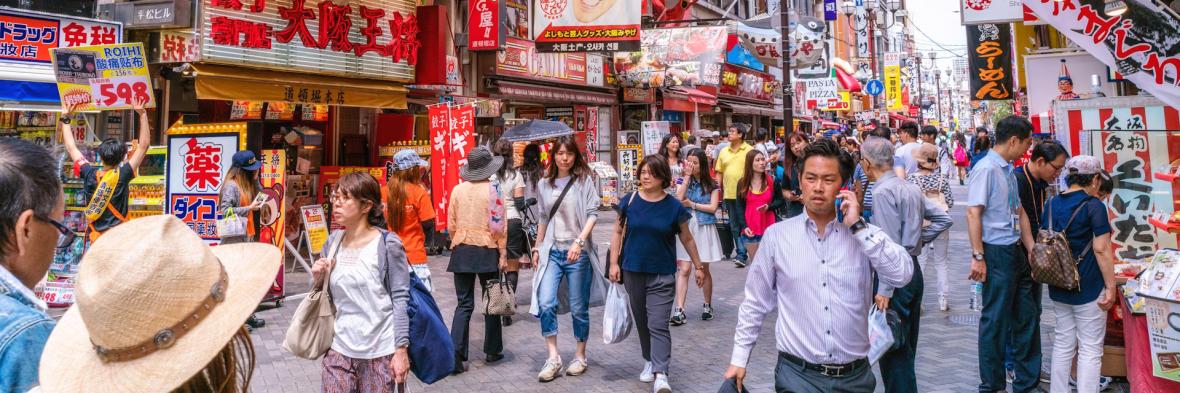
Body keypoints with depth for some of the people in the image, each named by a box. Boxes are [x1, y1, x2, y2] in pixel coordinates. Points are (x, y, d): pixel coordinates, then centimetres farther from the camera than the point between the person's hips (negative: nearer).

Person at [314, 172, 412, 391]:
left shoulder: (387, 245, -11)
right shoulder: (332, 243, 5)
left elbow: (401, 299, -10)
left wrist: (401, 349, -13)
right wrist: (318, 279, -5)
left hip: (379, 352, -4)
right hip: (339, 349, 4)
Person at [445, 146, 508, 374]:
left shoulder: (458, 190, 1)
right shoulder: (492, 191, -8)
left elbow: (451, 224, 4)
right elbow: (498, 225, -9)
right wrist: (503, 254, -4)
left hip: (461, 250, 3)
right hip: (487, 250, -3)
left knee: (464, 304, 7)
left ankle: (456, 353, -4)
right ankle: (492, 351, 23)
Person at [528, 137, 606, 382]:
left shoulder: (584, 181, -2)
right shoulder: (544, 184, 9)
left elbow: (592, 214, -8)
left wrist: (579, 241, -21)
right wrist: (537, 248, 18)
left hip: (578, 253, -3)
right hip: (552, 252, 3)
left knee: (578, 308, 5)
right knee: (545, 304, -10)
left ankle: (580, 356, 21)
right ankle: (553, 358, 1)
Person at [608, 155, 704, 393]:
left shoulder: (674, 206, -6)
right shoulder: (629, 201, -2)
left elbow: (687, 239, 5)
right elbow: (618, 232, 6)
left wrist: (698, 266, 9)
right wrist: (614, 263, 0)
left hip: (662, 275, -3)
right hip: (632, 272, 3)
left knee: (658, 325, -8)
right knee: (641, 321, 15)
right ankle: (649, 361, 33)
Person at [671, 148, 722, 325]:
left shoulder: (711, 185, 3)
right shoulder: (684, 181, 6)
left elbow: (713, 207, -7)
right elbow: (678, 199, -12)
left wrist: (692, 204, -8)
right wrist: (687, 176, -11)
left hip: (704, 229, -1)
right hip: (685, 227, 1)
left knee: (703, 270, 8)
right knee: (684, 269, -6)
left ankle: (707, 305, 26)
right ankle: (679, 310, -8)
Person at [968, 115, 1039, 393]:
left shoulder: (1008, 170, 11)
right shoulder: (986, 169, -16)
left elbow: (1019, 212, 15)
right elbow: (973, 214, -21)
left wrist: (1032, 250, 13)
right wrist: (978, 257, -23)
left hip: (1016, 251, 9)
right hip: (997, 253, -9)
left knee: (1027, 316, 17)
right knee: (995, 321, 3)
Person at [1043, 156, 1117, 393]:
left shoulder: (1051, 204, 6)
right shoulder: (1094, 206, -13)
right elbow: (1101, 250, -15)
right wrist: (1111, 286, -10)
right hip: (1088, 288, -6)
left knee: (1063, 344, 16)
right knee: (1090, 349, 4)